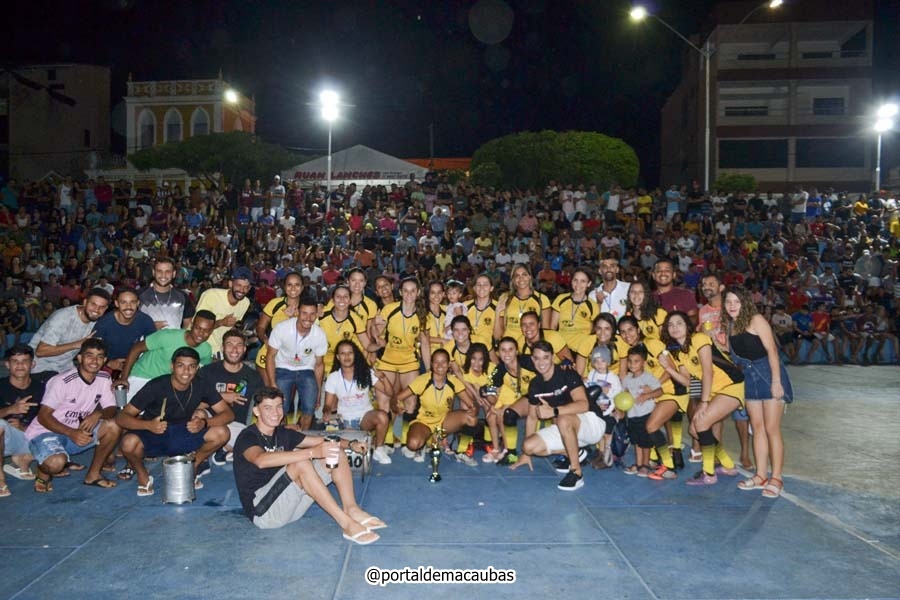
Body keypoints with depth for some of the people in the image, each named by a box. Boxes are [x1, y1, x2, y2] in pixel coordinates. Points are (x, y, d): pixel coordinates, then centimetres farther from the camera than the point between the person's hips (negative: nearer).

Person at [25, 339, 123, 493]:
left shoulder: (103, 379, -3)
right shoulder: (62, 381, -20)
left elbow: (111, 409, -1)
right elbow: (43, 416, -18)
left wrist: (98, 414, -26)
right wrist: (71, 433, -32)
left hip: (79, 431, 6)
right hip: (46, 432, -6)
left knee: (114, 425, -17)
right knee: (56, 463, -35)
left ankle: (93, 474, -2)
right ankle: (43, 473, 5)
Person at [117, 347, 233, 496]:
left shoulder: (201, 386, -11)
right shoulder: (156, 386, -20)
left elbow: (228, 413, -13)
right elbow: (121, 417, -21)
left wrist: (204, 422, -33)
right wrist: (148, 425, -40)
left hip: (183, 436, 2)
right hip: (153, 437, -2)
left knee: (222, 433, -22)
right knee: (129, 442, -35)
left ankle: (193, 466, 6)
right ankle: (142, 475, -1)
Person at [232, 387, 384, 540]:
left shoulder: (283, 434, 10)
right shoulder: (248, 437, -12)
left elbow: (322, 441, 8)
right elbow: (261, 460, -36)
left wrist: (351, 444, -14)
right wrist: (312, 453, -43)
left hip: (290, 505, 7)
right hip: (262, 510, -7)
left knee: (335, 453, -3)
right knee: (300, 463, -32)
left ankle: (352, 510, -18)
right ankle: (346, 523, -30)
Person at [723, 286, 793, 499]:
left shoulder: (756, 320, -12)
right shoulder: (730, 325, 9)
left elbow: (771, 350, -16)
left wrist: (776, 381, -21)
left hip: (769, 375, -7)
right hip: (750, 378, 7)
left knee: (771, 429, -4)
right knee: (757, 428, 10)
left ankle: (776, 478, 5)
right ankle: (761, 476, 18)